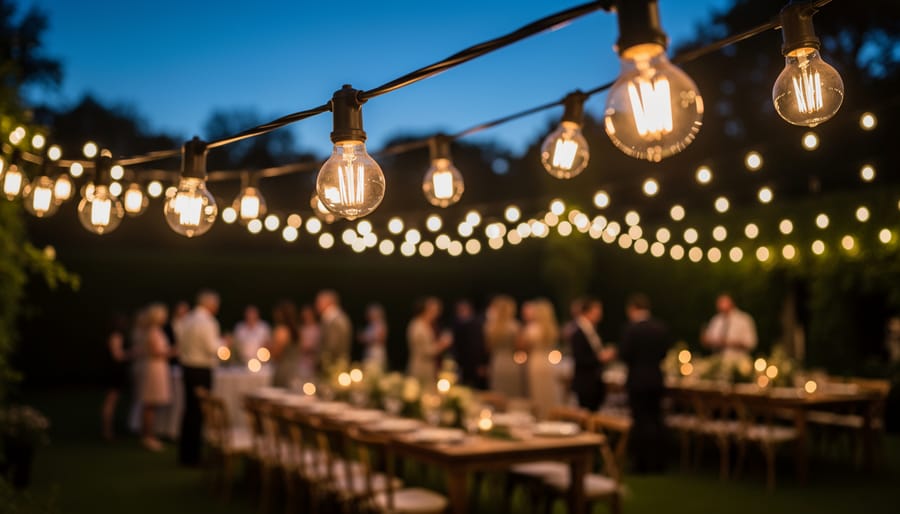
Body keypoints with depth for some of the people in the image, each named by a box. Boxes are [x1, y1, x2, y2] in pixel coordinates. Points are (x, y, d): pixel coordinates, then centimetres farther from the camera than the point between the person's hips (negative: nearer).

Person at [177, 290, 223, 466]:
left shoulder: (188, 320, 10)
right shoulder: (207, 322, -16)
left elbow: (181, 346, 16)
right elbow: (212, 349, -17)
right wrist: (221, 341, 0)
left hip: (187, 368, 9)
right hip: (201, 371, -8)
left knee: (190, 410, 14)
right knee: (198, 412, -3)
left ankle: (185, 453, 21)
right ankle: (192, 455, 1)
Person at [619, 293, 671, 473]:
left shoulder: (632, 329, -16)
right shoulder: (662, 327, 2)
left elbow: (624, 355, -15)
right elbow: (665, 352, 7)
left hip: (637, 380, -6)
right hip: (656, 379, 6)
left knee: (641, 421, 0)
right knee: (656, 420, 13)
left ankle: (643, 463, 3)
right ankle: (658, 462, 19)